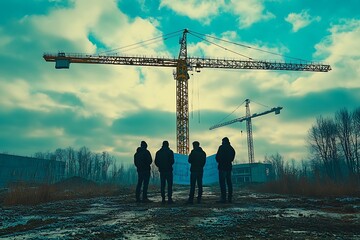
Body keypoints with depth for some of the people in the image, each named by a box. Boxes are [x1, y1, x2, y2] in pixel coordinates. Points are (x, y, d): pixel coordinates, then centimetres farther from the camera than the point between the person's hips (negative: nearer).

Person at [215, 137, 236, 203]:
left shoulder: (221, 147, -8)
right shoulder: (231, 148, 13)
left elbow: (217, 157, -9)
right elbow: (232, 158, 16)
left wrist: (219, 162, 9)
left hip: (222, 166, -7)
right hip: (229, 166, 7)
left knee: (222, 182, -6)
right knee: (229, 182, 10)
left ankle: (223, 198, -9)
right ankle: (230, 198, 11)